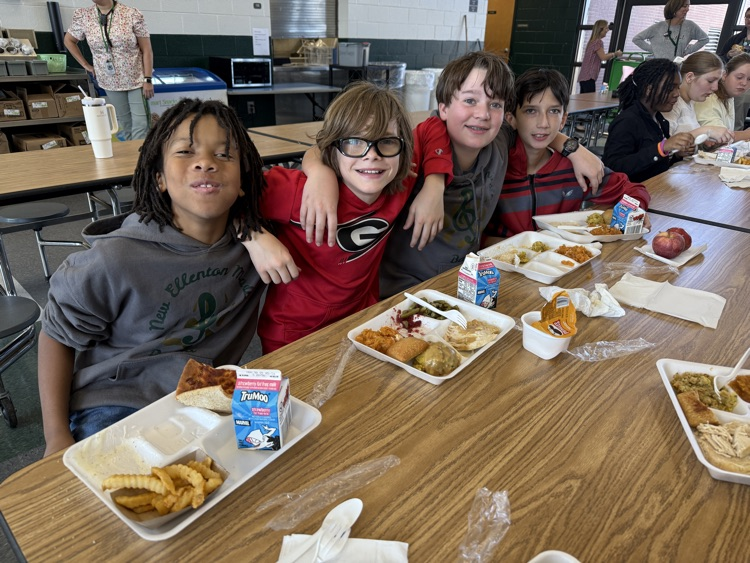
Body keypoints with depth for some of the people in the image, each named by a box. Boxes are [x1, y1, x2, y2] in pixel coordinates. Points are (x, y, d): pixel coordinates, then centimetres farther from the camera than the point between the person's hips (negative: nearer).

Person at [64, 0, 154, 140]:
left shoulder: (132, 15, -9)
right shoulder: (83, 17, 1)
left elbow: (146, 50, -7)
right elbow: (68, 40, 16)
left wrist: (147, 79, -12)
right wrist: (85, 65, 9)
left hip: (136, 79, -3)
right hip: (110, 82, 3)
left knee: (140, 124, -7)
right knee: (124, 124, 7)